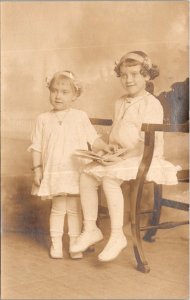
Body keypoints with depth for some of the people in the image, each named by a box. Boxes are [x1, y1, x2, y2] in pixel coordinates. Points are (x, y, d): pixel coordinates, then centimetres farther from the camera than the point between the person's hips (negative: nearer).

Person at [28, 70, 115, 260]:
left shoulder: (80, 117, 3)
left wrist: (105, 147, -12)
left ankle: (75, 244, 18)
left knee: (74, 209, 6)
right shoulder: (44, 119, 3)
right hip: (54, 172, 0)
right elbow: (37, 147, 4)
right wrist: (37, 169, -1)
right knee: (58, 209, 7)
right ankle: (56, 244, 20)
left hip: (76, 172, 0)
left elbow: (93, 138, 5)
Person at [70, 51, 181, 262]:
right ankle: (90, 229, 3)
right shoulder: (120, 103, 15)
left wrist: (125, 156, -18)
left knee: (110, 179, -31)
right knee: (86, 176, -7)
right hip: (120, 157, 8)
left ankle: (117, 235, -20)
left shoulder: (151, 104, -11)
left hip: (144, 157, -8)